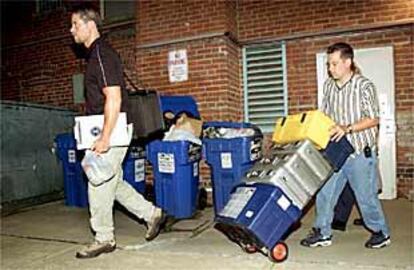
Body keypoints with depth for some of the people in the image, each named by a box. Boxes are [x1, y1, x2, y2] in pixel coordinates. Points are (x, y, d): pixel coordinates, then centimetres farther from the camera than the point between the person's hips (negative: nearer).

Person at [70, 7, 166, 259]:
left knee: (99, 186, 1)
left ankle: (104, 239, 17)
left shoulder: (102, 54, -14)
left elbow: (113, 99, -22)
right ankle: (152, 213, 25)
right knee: (113, 183, 16)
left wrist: (104, 138, -23)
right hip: (104, 131, 10)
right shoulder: (96, 53, 17)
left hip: (111, 133, -10)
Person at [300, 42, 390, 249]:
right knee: (324, 192, 5)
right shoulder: (328, 86, 6)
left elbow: (373, 119, -13)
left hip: (361, 152, -5)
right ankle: (322, 233, 20)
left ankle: (381, 233, 30)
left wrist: (347, 128, -25)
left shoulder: (364, 86, -10)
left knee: (366, 195, 7)